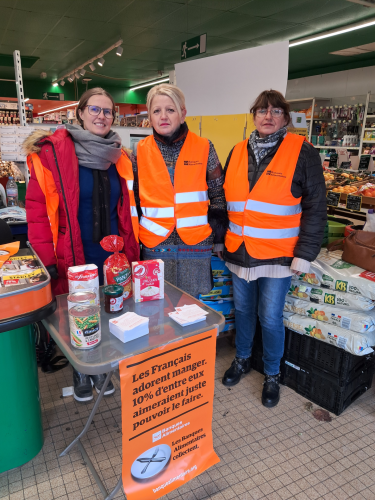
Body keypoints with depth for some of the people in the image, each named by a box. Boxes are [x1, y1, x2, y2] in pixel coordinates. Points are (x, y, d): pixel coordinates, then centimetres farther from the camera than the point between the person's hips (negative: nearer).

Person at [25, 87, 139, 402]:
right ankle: (80, 375, 37)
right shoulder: (53, 152, -8)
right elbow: (37, 206, -9)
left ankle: (102, 370, 39)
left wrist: (131, 250, 8)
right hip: (74, 257, -4)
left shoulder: (119, 158, 8)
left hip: (113, 255, 4)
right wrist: (46, 258, -13)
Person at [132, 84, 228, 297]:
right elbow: (134, 196, 13)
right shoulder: (141, 151, 4)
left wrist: (218, 220, -1)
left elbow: (218, 191, 9)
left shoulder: (204, 148, 1)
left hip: (196, 244, -1)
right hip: (155, 245, 1)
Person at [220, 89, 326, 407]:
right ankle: (242, 360, 41)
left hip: (277, 255, -4)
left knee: (270, 318, 4)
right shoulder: (238, 153, 7)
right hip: (239, 251, 4)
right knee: (243, 309, 17)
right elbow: (225, 199, 14)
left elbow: (315, 207, -7)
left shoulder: (302, 153, -6)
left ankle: (272, 375, 29)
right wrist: (221, 238, 10)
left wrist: (305, 254, -11)